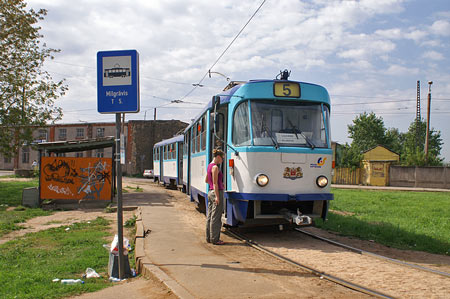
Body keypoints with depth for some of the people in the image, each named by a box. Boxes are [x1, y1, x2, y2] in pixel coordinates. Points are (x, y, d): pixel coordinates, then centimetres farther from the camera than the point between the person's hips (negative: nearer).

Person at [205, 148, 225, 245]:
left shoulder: (209, 166, 12)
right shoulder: (215, 167, -15)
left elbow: (206, 180, 21)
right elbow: (215, 183, -19)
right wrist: (217, 196, -19)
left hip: (210, 192, 9)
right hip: (217, 192, -9)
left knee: (210, 216, 12)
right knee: (216, 218, -3)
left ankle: (209, 237, 20)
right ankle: (215, 239, 3)